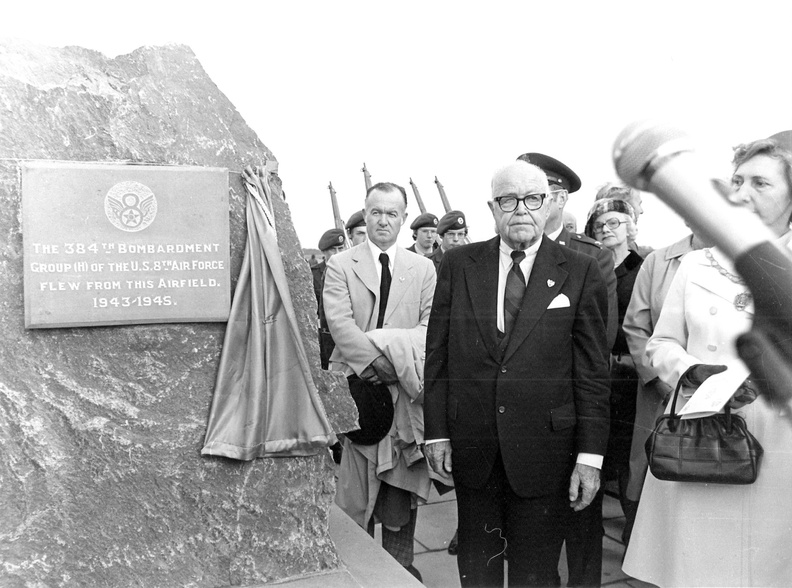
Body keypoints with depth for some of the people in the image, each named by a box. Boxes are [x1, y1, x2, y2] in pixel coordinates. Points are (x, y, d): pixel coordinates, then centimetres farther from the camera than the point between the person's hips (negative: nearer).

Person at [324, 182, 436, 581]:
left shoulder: (424, 268, 10)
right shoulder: (340, 265, 4)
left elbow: (430, 327, 1)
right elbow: (340, 324, -8)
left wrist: (386, 344, -17)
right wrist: (381, 364, -19)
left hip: (406, 391, 2)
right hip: (359, 388, -2)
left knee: (403, 486, 9)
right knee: (356, 492, 3)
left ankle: (401, 566, 23)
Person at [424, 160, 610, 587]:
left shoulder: (580, 272, -1)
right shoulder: (458, 265, 4)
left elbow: (592, 371, -2)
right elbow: (437, 355, 4)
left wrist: (590, 455, -5)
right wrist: (436, 432, 1)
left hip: (544, 449, -1)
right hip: (471, 444, 2)